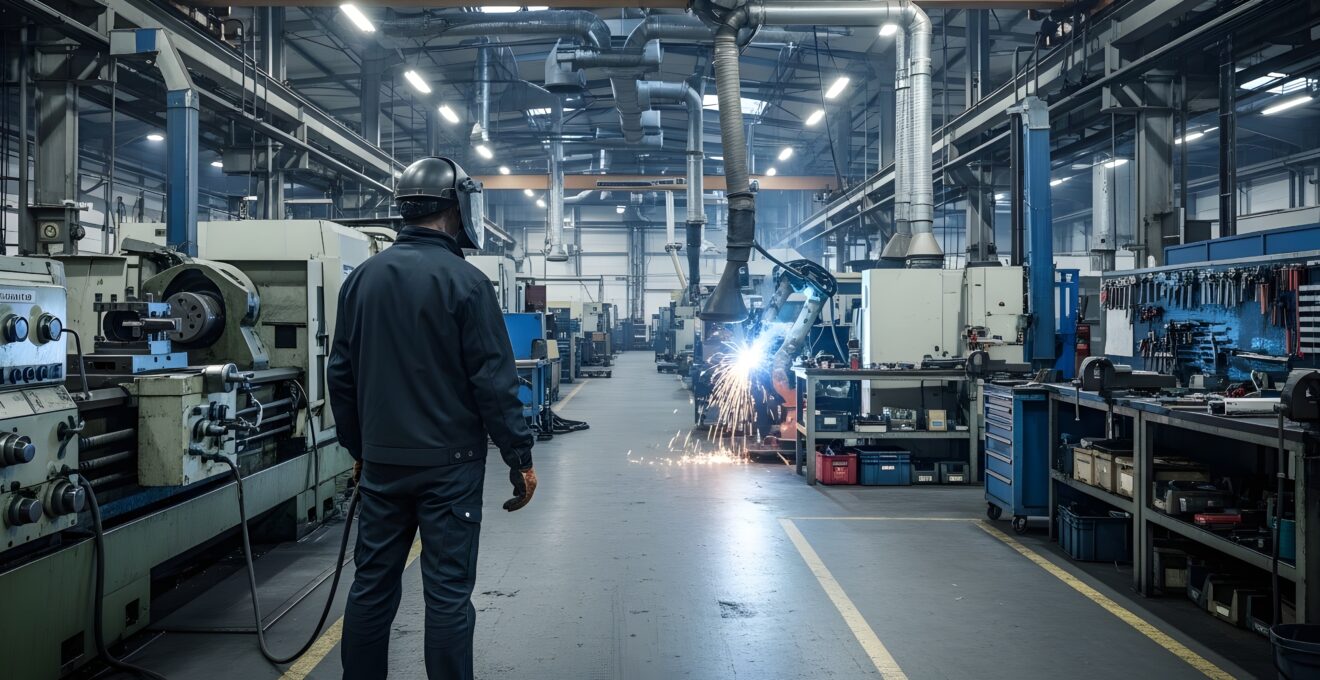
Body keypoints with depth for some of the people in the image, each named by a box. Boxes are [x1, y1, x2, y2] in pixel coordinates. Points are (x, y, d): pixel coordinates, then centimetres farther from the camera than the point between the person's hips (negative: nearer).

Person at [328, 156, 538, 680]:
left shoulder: (361, 279, 7)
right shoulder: (465, 281, -11)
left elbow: (341, 376, 11)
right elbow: (494, 381, -13)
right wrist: (520, 457, -6)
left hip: (381, 461, 6)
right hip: (449, 462, -5)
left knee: (372, 584, 14)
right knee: (448, 591, 1)